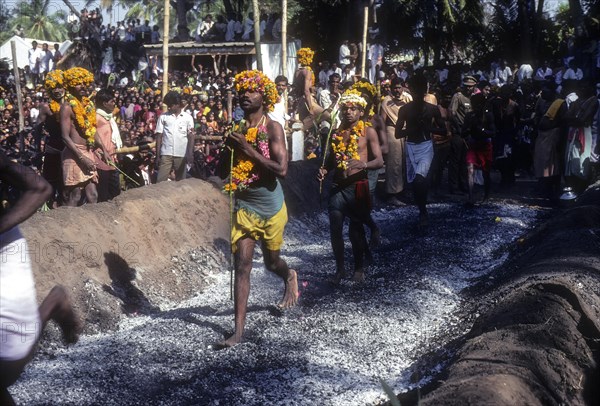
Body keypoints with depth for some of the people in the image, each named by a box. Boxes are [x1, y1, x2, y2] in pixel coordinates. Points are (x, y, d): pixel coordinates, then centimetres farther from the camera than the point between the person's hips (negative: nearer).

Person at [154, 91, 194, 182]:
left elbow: (191, 136, 2)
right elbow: (159, 136, 7)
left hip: (182, 154, 0)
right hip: (166, 154, 0)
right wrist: (157, 155, 1)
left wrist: (190, 153, -12)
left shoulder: (188, 117, 6)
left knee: (180, 181, 6)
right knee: (161, 181, -8)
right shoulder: (163, 117, 7)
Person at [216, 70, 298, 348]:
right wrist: (229, 147, -12)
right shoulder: (238, 129, 3)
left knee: (271, 262, 16)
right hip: (244, 207, 3)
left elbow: (282, 169, -23)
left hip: (270, 207, -3)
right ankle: (239, 331, -3)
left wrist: (248, 149, -23)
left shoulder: (272, 128, -12)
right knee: (242, 265, -4)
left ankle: (289, 277, 53)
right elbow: (222, 172, 7)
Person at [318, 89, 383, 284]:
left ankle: (359, 268, 24)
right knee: (335, 229, -2)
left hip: (358, 187, -3)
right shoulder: (336, 133, 11)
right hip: (338, 187, 3)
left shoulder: (368, 132, -2)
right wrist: (324, 170, 1)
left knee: (356, 229, 6)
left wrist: (363, 164, -28)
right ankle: (340, 268, 15)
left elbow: (379, 161, -7)